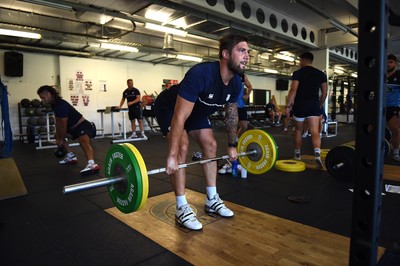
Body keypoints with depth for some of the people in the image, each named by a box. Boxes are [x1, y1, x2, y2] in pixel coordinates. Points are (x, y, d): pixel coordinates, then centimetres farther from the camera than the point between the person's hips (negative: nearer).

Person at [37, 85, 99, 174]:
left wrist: (61, 139, -7)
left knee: (84, 141, -37)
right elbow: (57, 122, 12)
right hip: (73, 127, 11)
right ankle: (71, 157, 23)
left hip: (83, 125, -11)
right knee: (58, 135, 26)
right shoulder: (54, 104, 7)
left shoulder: (61, 105, -23)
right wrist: (58, 137, 10)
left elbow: (63, 124, -18)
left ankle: (92, 165, -59)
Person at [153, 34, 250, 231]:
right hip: (169, 107, -7)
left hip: (197, 110, 7)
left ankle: (212, 200, 12)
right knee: (183, 146, -22)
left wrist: (232, 145, 5)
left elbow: (231, 114, 0)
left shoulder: (236, 83, -16)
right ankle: (181, 209, -10)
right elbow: (179, 117, -41)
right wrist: (172, 156, -39)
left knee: (210, 145, -1)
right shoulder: (200, 74, -41)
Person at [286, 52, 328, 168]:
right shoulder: (321, 74, 11)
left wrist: (288, 106, -10)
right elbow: (324, 92, 12)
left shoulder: (298, 73, -2)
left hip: (300, 105, -2)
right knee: (314, 131, -5)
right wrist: (320, 105, 23)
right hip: (314, 105, 2)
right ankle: (317, 154, -28)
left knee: (298, 130, 15)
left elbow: (293, 90, -13)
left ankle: (297, 154, 28)